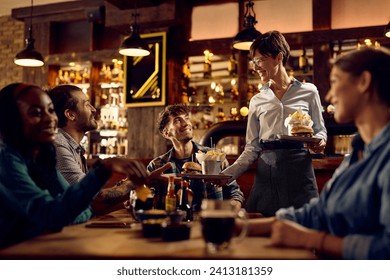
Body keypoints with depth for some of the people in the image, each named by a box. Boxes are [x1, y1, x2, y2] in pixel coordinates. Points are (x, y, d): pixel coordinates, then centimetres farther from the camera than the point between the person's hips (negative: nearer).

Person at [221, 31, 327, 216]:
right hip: (267, 171, 2)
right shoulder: (257, 101, 11)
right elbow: (252, 148, 8)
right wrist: (227, 174, -5)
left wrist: (320, 142, -10)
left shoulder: (308, 92, 5)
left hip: (299, 168, -2)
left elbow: (320, 130, 13)